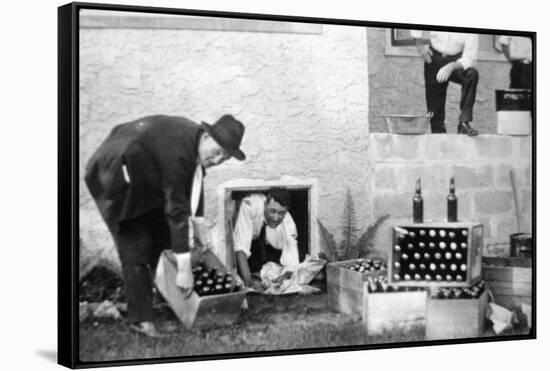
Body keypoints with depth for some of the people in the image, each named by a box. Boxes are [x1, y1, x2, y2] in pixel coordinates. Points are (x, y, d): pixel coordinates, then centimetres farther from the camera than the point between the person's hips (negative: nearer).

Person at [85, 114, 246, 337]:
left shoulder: (195, 141, -9)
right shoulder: (177, 152, -35)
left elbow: (191, 191, 3)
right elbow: (176, 210, -35)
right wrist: (184, 269, -33)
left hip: (145, 180, 9)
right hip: (117, 175, -9)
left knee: (163, 233, 8)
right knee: (135, 248, -11)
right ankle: (140, 319, -5)